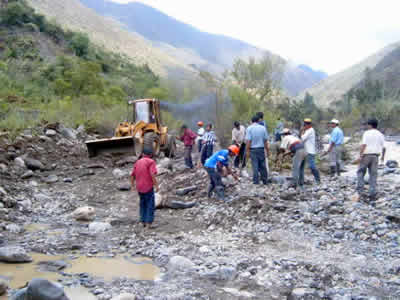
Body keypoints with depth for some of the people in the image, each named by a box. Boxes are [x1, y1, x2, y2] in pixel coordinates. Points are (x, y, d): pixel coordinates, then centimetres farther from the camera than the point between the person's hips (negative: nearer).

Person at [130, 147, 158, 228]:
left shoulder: (137, 162, 11)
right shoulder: (151, 161, -6)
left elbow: (132, 175, 13)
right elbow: (152, 174, -18)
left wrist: (132, 186, 25)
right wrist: (156, 185, -14)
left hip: (139, 188, 6)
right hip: (148, 187, -6)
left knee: (143, 204, 18)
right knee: (150, 205, 2)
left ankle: (143, 222, 22)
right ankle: (149, 223, 0)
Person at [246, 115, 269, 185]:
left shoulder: (249, 128, -5)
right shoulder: (263, 128, 3)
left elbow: (248, 141, -11)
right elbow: (266, 141, 5)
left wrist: (247, 151, -7)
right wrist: (267, 151, 12)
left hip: (253, 149, -2)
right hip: (261, 149, 2)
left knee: (255, 166, 0)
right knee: (263, 165, 9)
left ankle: (256, 181, 1)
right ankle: (264, 180, 15)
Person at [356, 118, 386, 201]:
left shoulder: (367, 133, -6)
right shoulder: (380, 135, 8)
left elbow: (363, 145, -17)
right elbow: (384, 147, 7)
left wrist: (360, 155, -17)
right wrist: (383, 156, 22)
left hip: (366, 155, -4)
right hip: (375, 156, 4)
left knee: (360, 172, 10)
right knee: (373, 175, 6)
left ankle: (360, 190, 1)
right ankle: (372, 194, 5)